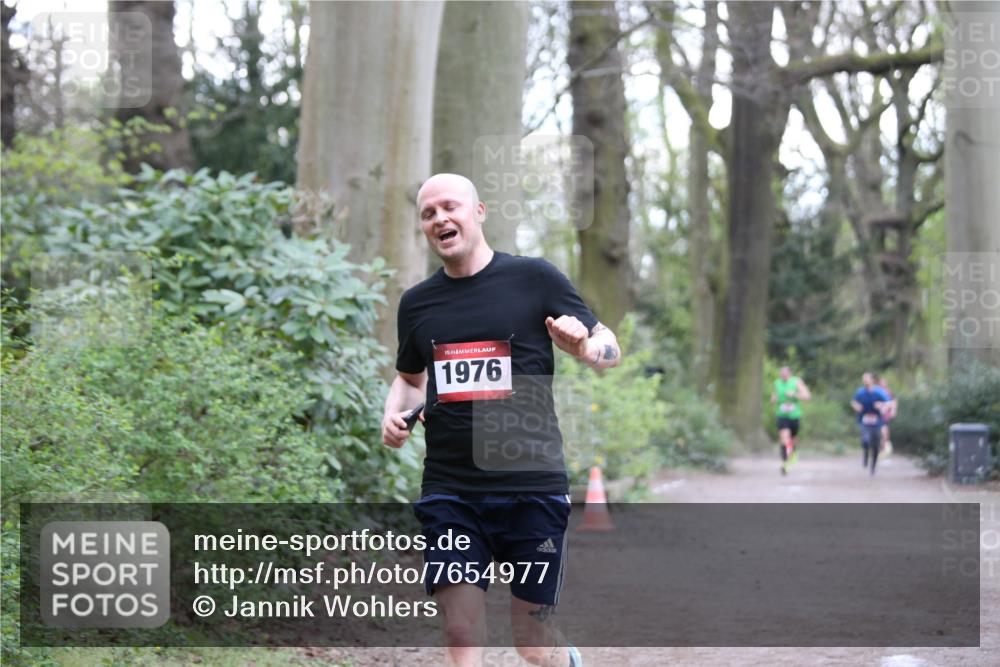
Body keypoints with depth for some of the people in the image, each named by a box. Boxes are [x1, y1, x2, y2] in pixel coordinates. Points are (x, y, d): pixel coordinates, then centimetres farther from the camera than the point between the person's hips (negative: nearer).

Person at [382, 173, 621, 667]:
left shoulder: (533, 278, 0)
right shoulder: (417, 302, 10)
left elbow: (610, 350, 5)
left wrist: (582, 345, -18)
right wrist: (393, 415, 5)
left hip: (532, 485, -3)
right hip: (449, 492, 3)